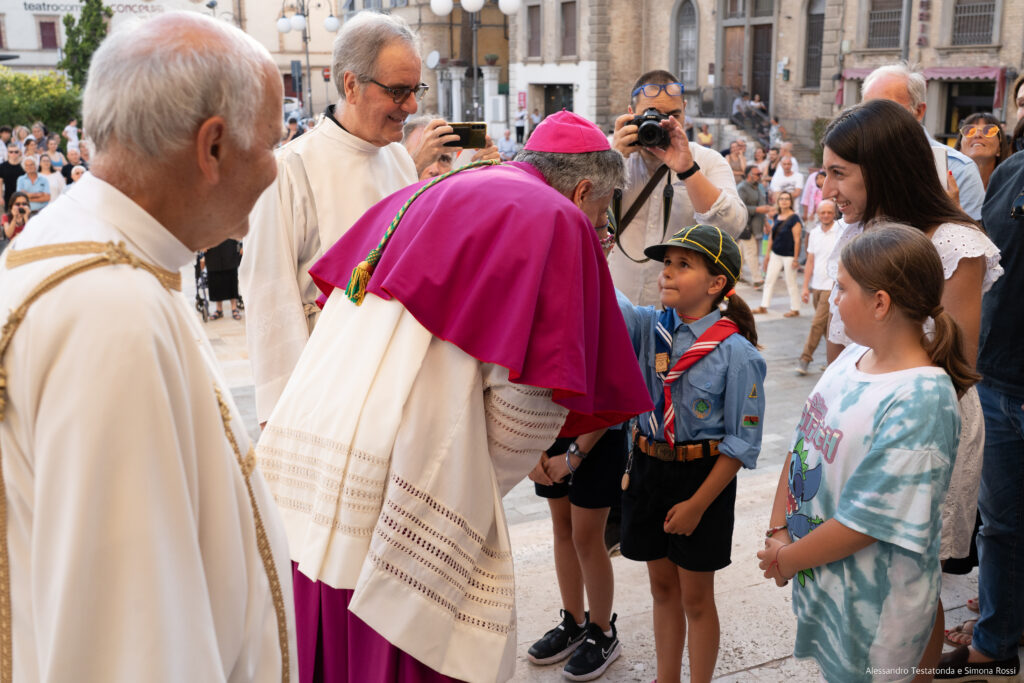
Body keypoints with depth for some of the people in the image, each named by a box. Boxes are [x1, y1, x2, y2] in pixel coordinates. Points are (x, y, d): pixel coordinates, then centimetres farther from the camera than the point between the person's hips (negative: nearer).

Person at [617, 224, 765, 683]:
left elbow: (742, 443, -14)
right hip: (647, 468, 5)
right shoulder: (652, 326, -3)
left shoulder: (736, 352, -17)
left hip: (702, 477, -5)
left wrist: (698, 504, -15)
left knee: (695, 597, 10)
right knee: (662, 586, 19)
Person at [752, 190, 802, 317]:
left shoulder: (794, 218, -13)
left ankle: (795, 309, 14)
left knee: (791, 283, 2)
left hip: (789, 255, -7)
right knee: (769, 279, 9)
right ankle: (763, 306, 17)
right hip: (776, 254, 7)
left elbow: (797, 240, -15)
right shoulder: (776, 217, 7)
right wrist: (768, 253, 14)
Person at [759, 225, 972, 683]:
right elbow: (801, 447, 4)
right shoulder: (854, 356, -2)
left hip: (870, 606, -7)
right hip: (817, 577, 7)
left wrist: (787, 559, -13)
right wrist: (778, 532, -3)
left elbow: (865, 523, -25)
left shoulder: (921, 401, -27)